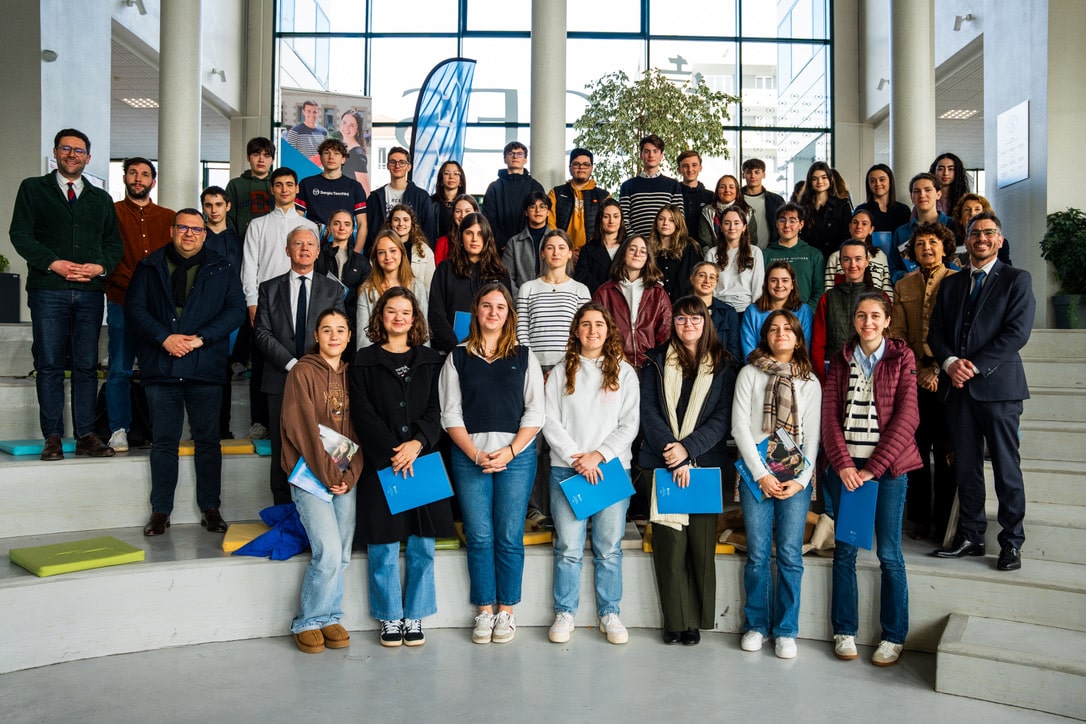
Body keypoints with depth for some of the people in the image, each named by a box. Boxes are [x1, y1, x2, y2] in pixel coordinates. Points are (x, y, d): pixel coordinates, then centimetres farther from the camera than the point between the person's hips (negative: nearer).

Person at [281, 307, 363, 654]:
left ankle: (329, 617, 21)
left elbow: (358, 430, 9)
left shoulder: (351, 375, 12)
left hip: (346, 476, 5)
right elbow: (302, 429, -10)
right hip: (311, 473, -5)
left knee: (342, 554, 4)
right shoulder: (302, 372, -3)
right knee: (328, 551, -12)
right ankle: (308, 622, 6)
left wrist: (350, 475, -5)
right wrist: (328, 474, -12)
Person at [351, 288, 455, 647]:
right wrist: (391, 453, -14)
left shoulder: (430, 361, 11)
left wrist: (417, 443, -13)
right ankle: (390, 618, 17)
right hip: (381, 464, -1)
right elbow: (363, 414, -3)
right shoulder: (365, 362, 6)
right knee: (384, 546, 2)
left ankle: (415, 617, 17)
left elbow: (436, 411, 4)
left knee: (422, 544, 4)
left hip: (423, 460, 2)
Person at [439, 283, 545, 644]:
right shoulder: (457, 358, 9)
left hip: (516, 456, 0)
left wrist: (510, 452, -8)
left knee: (510, 537, 1)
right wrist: (476, 454, -7)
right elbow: (450, 414, 4)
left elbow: (535, 412, 4)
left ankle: (506, 611, 14)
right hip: (469, 456, 0)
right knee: (479, 537, 2)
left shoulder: (524, 357, 9)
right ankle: (484, 611, 15)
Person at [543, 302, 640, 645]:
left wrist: (598, 455, -9)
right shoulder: (561, 372, 9)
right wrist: (577, 459, -9)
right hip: (567, 469, 0)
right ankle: (564, 613, 13)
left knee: (609, 548, 3)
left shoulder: (624, 373, 9)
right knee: (568, 547, 0)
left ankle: (609, 614, 16)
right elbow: (550, 422, 2)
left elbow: (630, 424, 3)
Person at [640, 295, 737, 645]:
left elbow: (723, 419, 0)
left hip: (706, 462, 0)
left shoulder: (723, 366, 8)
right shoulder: (657, 362, 9)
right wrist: (673, 454, -12)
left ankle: (696, 620, 12)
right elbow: (649, 411, 0)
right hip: (663, 462, 0)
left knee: (701, 542, 0)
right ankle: (674, 620, 7)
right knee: (669, 542, -3)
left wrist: (688, 448, -13)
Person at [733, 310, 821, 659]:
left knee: (790, 554, 0)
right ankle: (756, 625, 15)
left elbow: (812, 435, 6)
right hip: (756, 473, -1)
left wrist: (801, 479, -6)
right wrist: (760, 473, -8)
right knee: (758, 554, 1)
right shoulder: (750, 374, 6)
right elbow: (740, 425, 0)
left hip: (795, 476, 1)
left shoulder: (810, 382, 11)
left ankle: (786, 630, 11)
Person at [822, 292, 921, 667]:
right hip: (845, 465, 2)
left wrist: (873, 468, -12)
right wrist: (842, 463, -9)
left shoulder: (901, 358, 2)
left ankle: (893, 637, 15)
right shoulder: (840, 360, 10)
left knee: (889, 553, 2)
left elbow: (906, 416, -6)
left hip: (888, 466, -2)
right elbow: (829, 414, 3)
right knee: (844, 550, 6)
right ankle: (844, 631, 17)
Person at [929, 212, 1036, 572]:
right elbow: (935, 331, 10)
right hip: (959, 387, 4)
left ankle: (1011, 542, 11)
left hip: (998, 384, -4)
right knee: (965, 466, 8)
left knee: (1006, 468, 0)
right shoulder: (951, 284, 17)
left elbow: (1017, 332, -8)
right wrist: (950, 362, -9)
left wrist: (974, 365, -14)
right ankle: (970, 536, 17)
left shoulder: (1017, 279, 2)